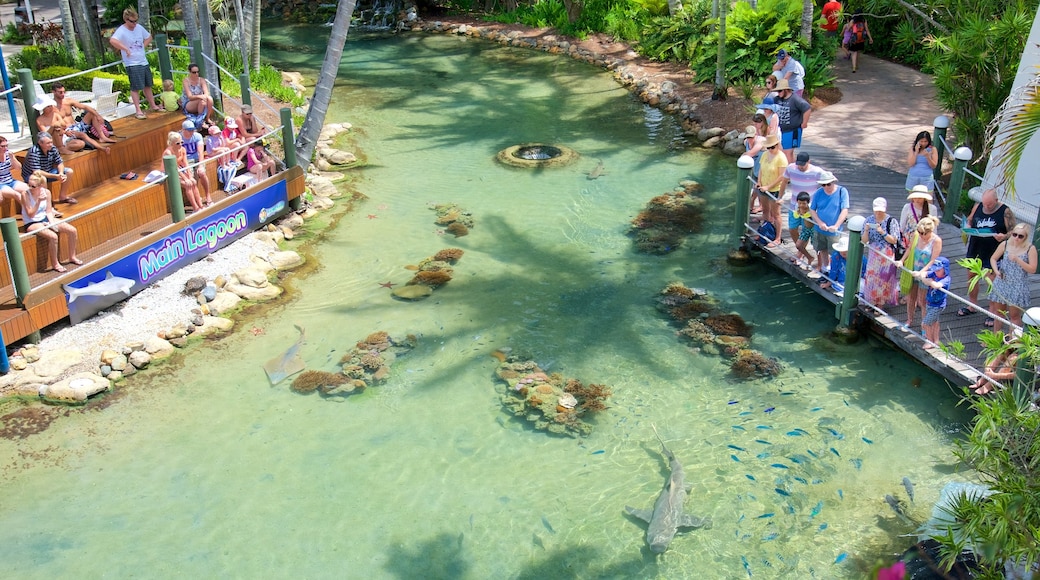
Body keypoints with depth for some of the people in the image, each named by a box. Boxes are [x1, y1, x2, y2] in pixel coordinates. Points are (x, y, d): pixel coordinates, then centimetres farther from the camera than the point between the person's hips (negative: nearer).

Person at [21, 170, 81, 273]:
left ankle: (72, 257, 12)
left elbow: (49, 211, 3)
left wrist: (52, 222, -14)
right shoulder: (25, 194, -18)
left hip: (45, 219, 6)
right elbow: (30, 215, -20)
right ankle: (55, 264, -13)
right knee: (53, 236, -32)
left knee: (72, 230, -7)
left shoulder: (46, 192, -4)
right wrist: (39, 201, -30)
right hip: (32, 223, -6)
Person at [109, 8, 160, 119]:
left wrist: (143, 47, 8)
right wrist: (126, 49, -26)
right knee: (136, 88, -5)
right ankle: (138, 111, -2)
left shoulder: (139, 27, 7)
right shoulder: (121, 31, -14)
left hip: (144, 62, 7)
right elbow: (112, 40, -32)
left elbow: (149, 37, 23)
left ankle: (152, 105, 30)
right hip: (132, 64, -7)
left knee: (148, 85, 17)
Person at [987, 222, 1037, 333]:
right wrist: (996, 270, -13)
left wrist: (1018, 260, -26)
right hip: (1002, 283, 3)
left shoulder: (1030, 249, -12)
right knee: (998, 311, 16)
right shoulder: (1005, 244, -4)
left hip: (1018, 287, -3)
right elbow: (993, 258, 5)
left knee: (1014, 315, 5)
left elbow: (1032, 269, -15)